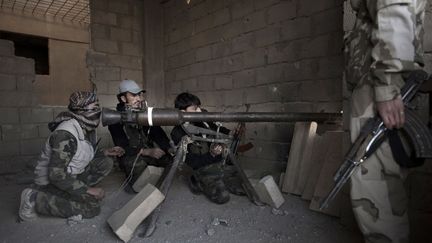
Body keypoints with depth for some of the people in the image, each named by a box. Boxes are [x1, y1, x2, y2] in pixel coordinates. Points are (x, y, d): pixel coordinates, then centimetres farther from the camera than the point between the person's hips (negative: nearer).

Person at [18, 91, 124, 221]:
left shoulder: (88, 130, 0)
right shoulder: (66, 134, -28)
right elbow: (56, 174, -30)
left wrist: (106, 153, 0)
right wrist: (88, 190, -25)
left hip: (71, 175, 9)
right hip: (51, 181, -9)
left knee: (106, 163, -3)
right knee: (93, 206, -21)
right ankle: (35, 199, -9)